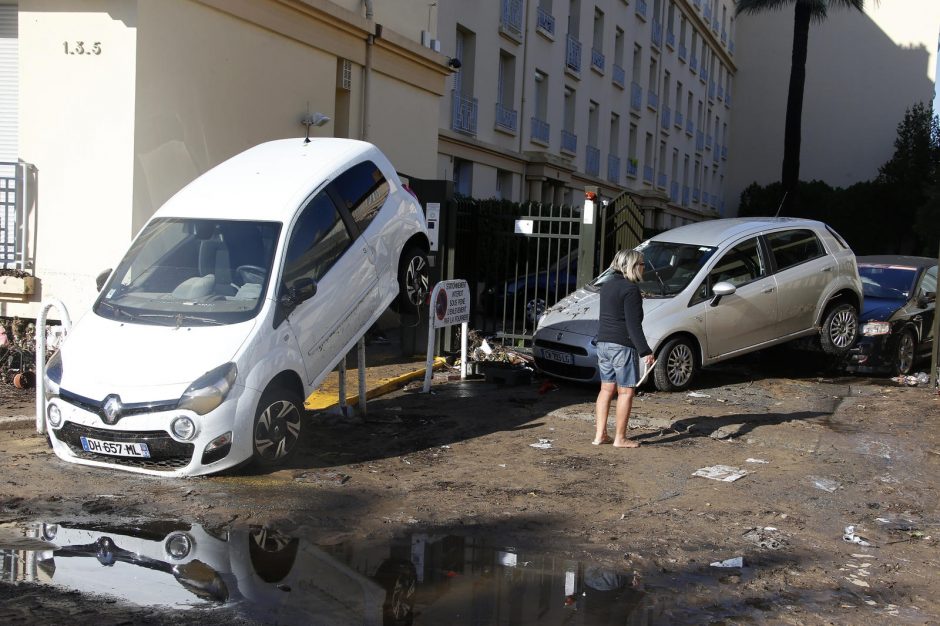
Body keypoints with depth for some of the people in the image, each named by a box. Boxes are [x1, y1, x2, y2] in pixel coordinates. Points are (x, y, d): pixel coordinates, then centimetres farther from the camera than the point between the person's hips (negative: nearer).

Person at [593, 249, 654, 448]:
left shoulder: (607, 286, 13)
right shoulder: (630, 289, -14)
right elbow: (633, 325, -18)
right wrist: (645, 351, -17)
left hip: (603, 343, 8)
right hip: (623, 345, -8)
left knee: (606, 388, 13)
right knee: (626, 391, 0)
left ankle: (600, 435, 14)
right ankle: (620, 438, 4)